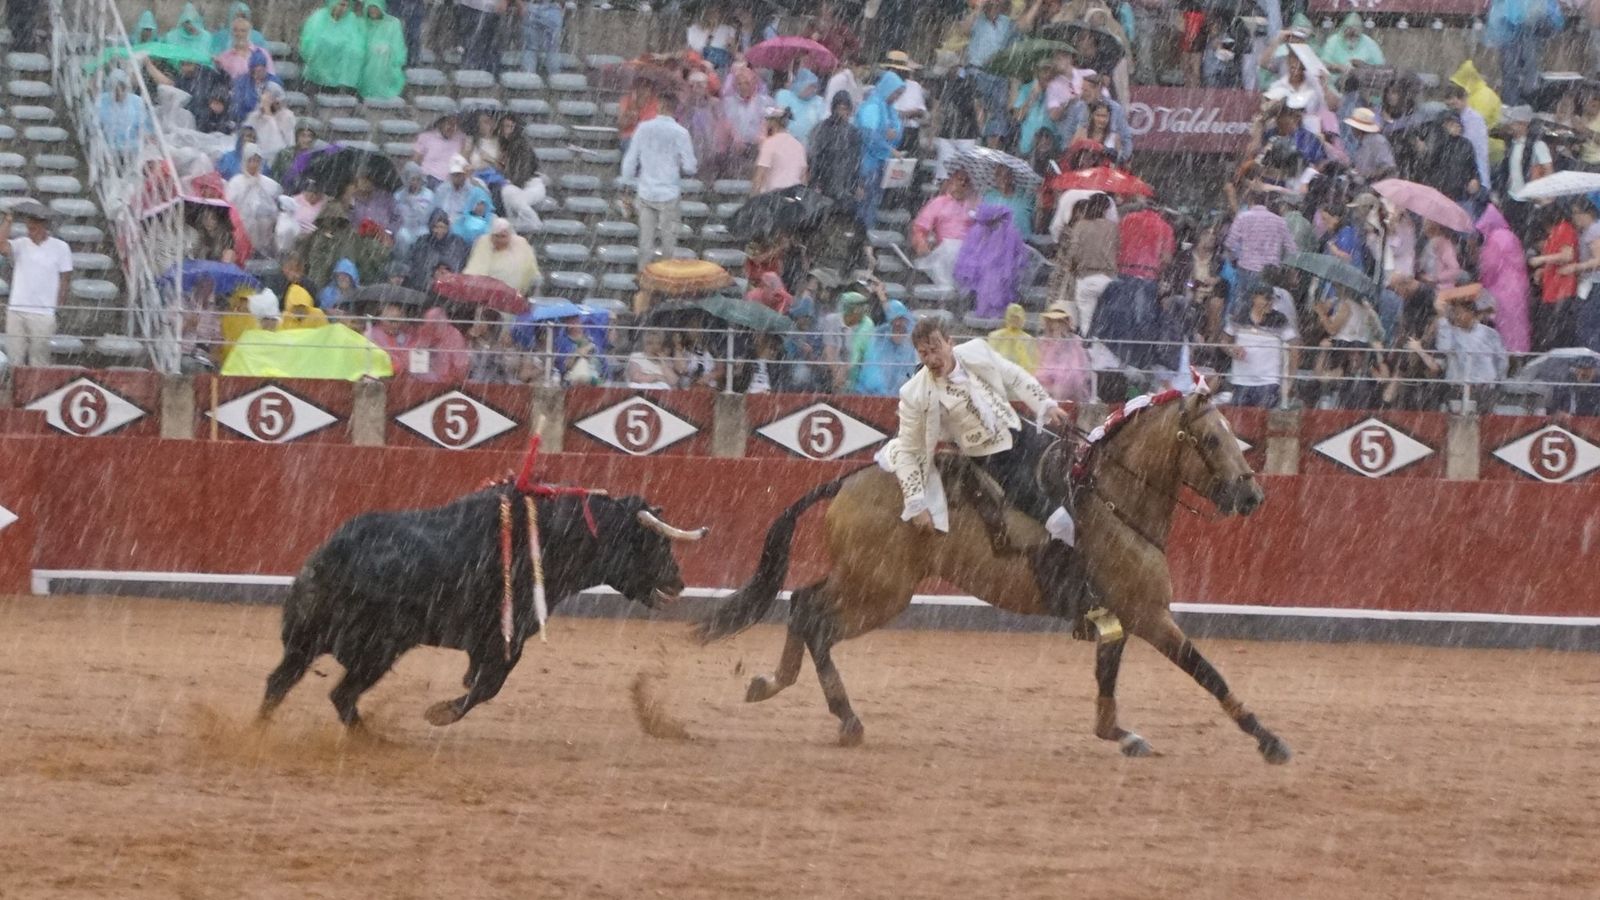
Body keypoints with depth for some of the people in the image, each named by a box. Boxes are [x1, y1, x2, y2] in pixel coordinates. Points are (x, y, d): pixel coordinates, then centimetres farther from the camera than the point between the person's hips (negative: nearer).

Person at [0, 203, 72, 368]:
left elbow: (65, 280, 5)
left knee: (39, 362, -2)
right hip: (16, 310, 2)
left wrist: (59, 308, 1)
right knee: (14, 360, 1)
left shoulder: (60, 248, 2)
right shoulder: (20, 245, 6)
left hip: (43, 314, -2)